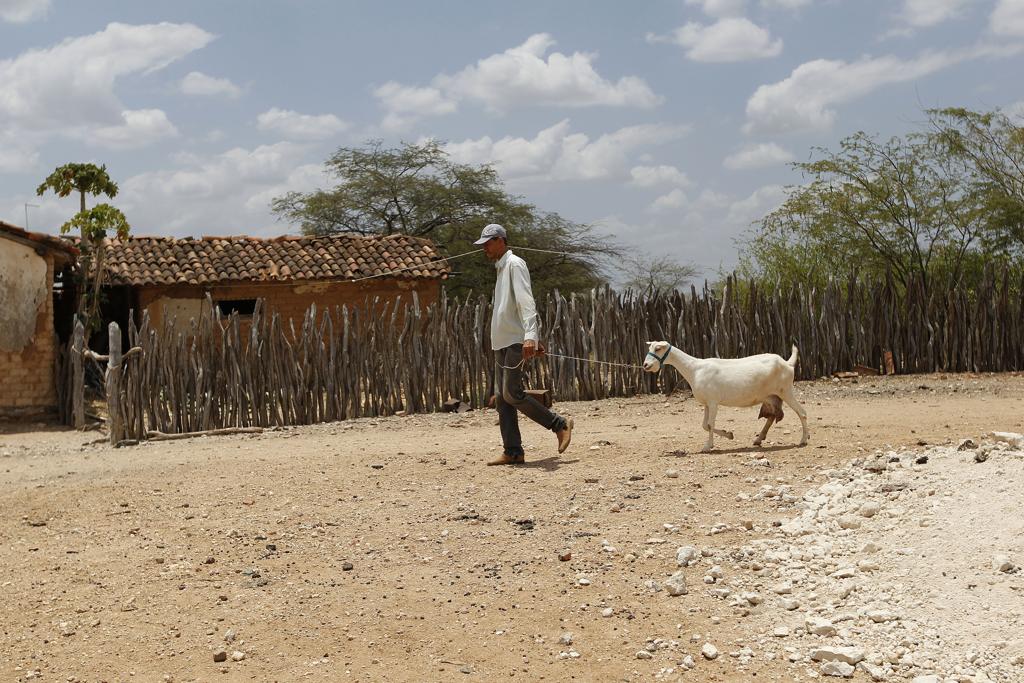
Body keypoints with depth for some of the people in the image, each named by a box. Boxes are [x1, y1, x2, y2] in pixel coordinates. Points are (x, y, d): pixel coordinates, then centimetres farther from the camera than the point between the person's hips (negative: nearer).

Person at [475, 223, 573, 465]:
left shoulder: (515, 265, -9)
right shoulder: (501, 269, 21)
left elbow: (526, 303, -20)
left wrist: (529, 336, -31)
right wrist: (535, 339, 25)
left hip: (516, 342, -10)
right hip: (502, 343, 10)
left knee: (512, 393, -14)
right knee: (501, 397, 4)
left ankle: (560, 424, -3)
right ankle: (513, 452, 4)